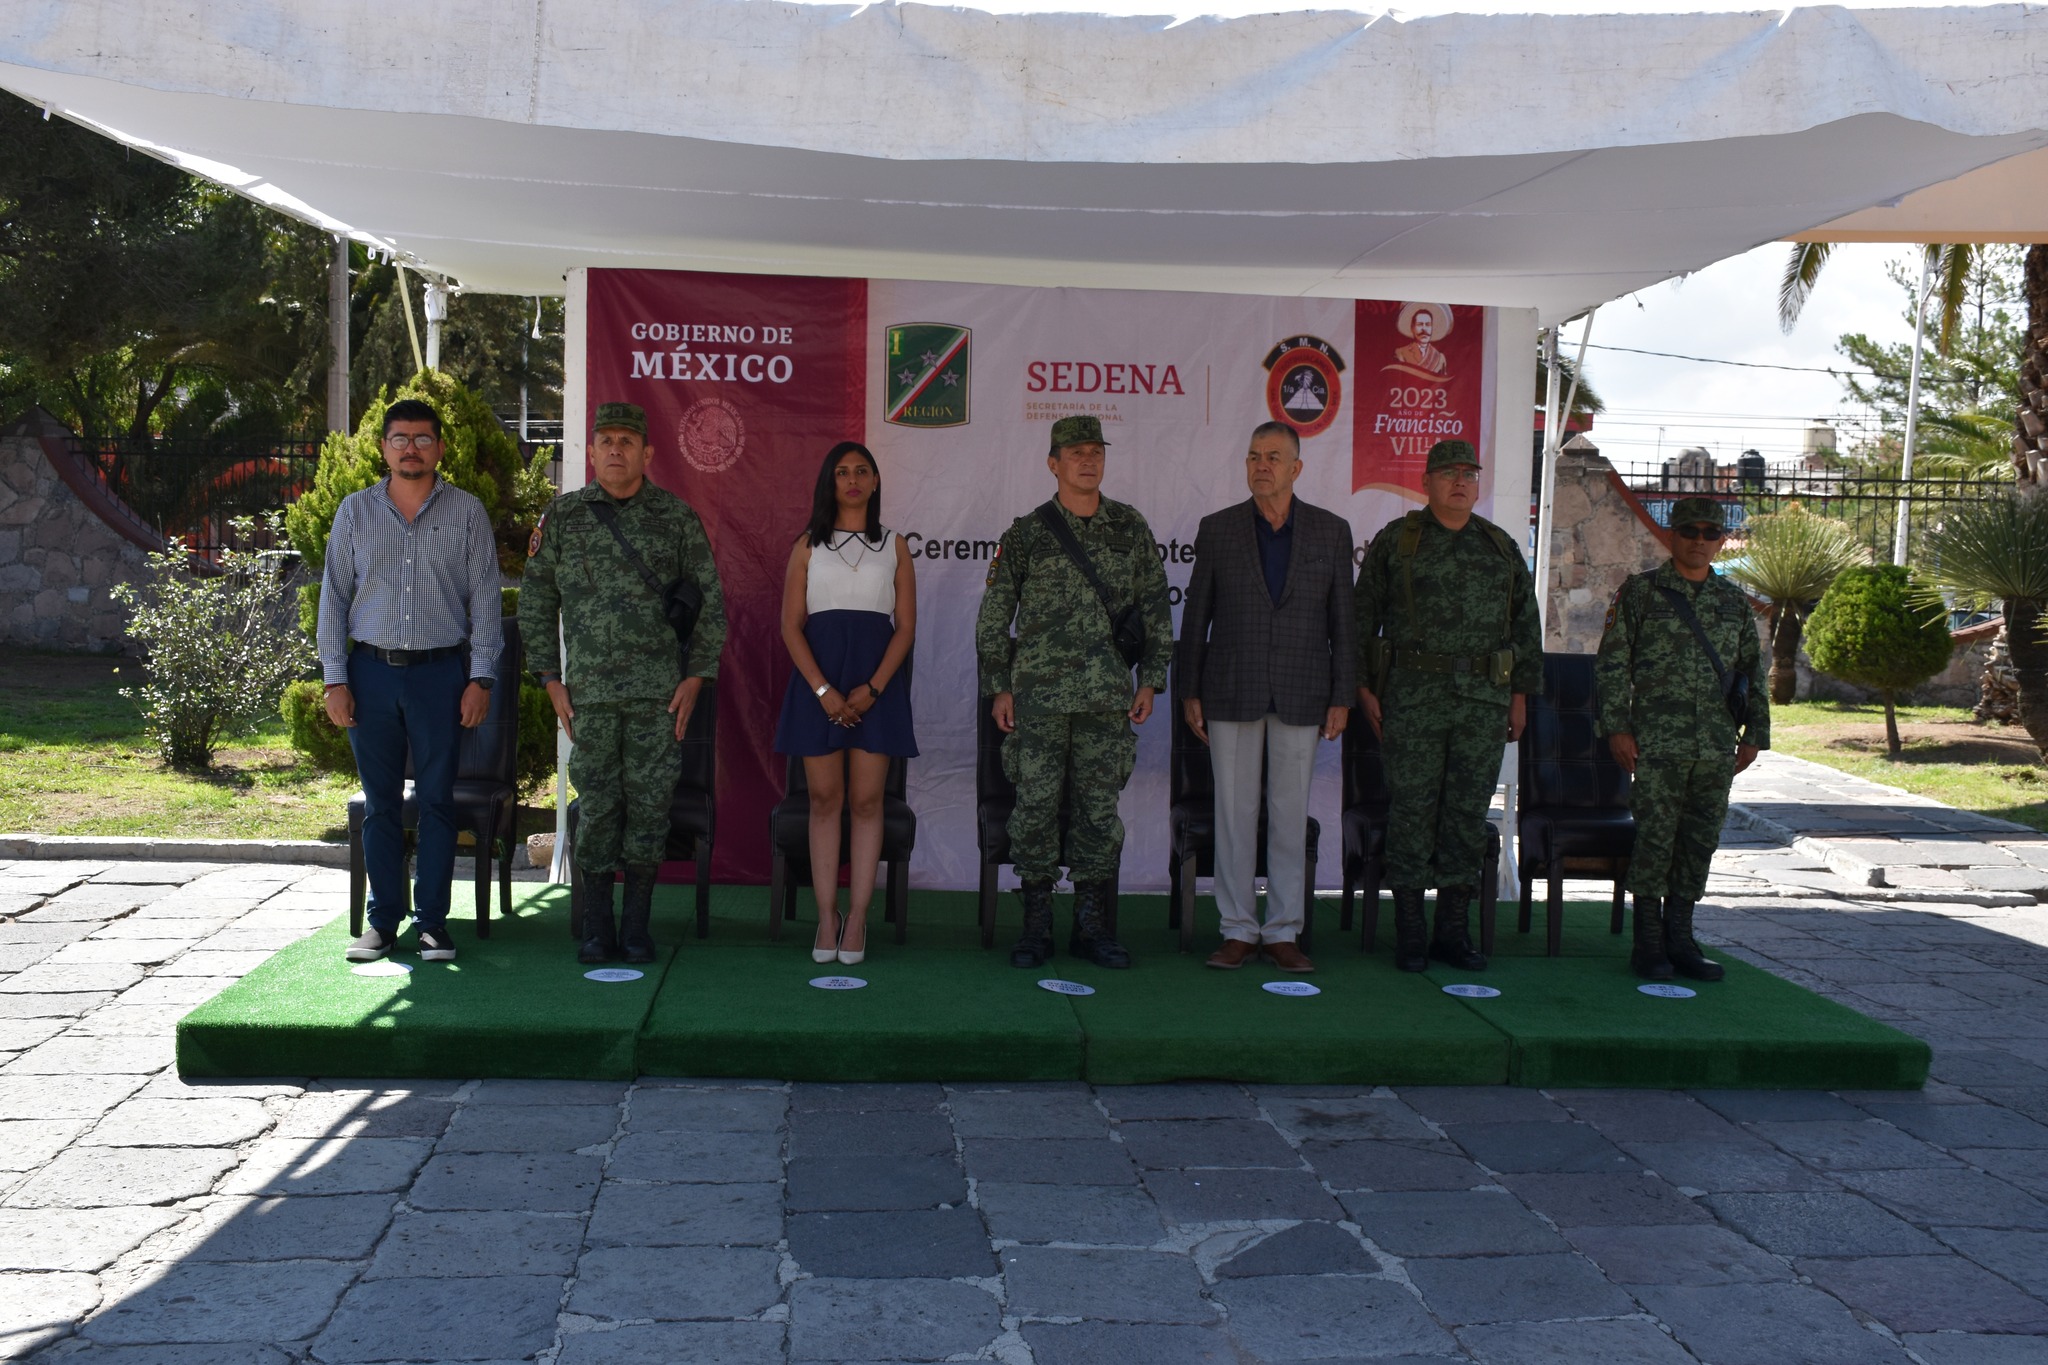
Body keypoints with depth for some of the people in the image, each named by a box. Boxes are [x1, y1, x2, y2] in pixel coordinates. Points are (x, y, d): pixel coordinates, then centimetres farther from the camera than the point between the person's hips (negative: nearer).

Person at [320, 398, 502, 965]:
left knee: (437, 800, 1)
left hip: (440, 671, -1)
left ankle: (432, 921, 9)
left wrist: (480, 678, -4)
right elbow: (334, 596, 8)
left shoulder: (467, 512, 4)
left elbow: (485, 598, 3)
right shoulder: (355, 511, 9)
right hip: (371, 669, 2)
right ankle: (383, 919, 15)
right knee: (380, 802, 6)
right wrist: (334, 678, 1)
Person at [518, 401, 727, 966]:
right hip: (590, 691, 0)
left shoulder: (677, 517, 4)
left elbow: (710, 602, 6)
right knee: (597, 805, 2)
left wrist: (695, 677, -1)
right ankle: (597, 929, 13)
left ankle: (637, 926, 14)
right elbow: (535, 602, 11)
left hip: (660, 689, 0)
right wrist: (551, 680, 4)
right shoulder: (561, 517, 6)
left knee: (650, 803, 2)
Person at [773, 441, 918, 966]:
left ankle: (857, 917, 3)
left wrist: (872, 688, -9)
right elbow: (791, 625, 2)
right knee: (824, 799, 1)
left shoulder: (893, 546, 10)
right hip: (817, 677, 0)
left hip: (877, 680, 0)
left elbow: (906, 626, 4)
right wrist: (823, 689, -11)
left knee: (866, 801, -2)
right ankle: (826, 917, 5)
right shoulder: (808, 546, 9)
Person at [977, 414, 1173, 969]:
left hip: (1108, 696, 2)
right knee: (1036, 805, -1)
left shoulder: (1131, 528, 8)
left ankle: (1091, 924, 15)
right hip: (1039, 695, -2)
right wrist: (999, 688, 2)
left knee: (1100, 808, 5)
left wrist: (1150, 680, 6)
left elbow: (1156, 609, 12)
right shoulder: (1026, 534, 2)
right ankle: (1036, 927, 9)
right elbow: (992, 617, 6)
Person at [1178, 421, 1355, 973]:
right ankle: (1238, 930, 12)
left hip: (1301, 695, 0)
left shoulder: (1331, 531, 4)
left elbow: (1343, 620, 5)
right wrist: (1189, 692, 2)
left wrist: (1342, 697, 1)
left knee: (1290, 813, 5)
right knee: (1235, 811, 3)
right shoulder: (1218, 529, 3)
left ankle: (1283, 931, 14)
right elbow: (1196, 614, 5)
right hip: (1232, 693, 0)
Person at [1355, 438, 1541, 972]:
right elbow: (1363, 617, 4)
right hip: (1413, 694, -3)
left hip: (1484, 700, 3)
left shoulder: (1501, 547, 12)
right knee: (1412, 808, -2)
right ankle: (1408, 932, 7)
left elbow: (1525, 622, 16)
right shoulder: (1395, 541, 4)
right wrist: (1364, 687, -1)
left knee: (1469, 812, 5)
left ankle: (1454, 931, 13)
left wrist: (1521, 692, 10)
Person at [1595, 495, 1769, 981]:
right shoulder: (1639, 592, 2)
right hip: (1657, 744, -4)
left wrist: (1754, 734, 14)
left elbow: (1752, 671, 19)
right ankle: (1648, 943, 4)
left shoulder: (1734, 601, 13)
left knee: (1700, 843, 7)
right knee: (1655, 839, -6)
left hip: (1717, 749, 4)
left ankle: (1680, 939, 17)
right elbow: (1612, 664, -1)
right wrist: (1617, 727, -8)